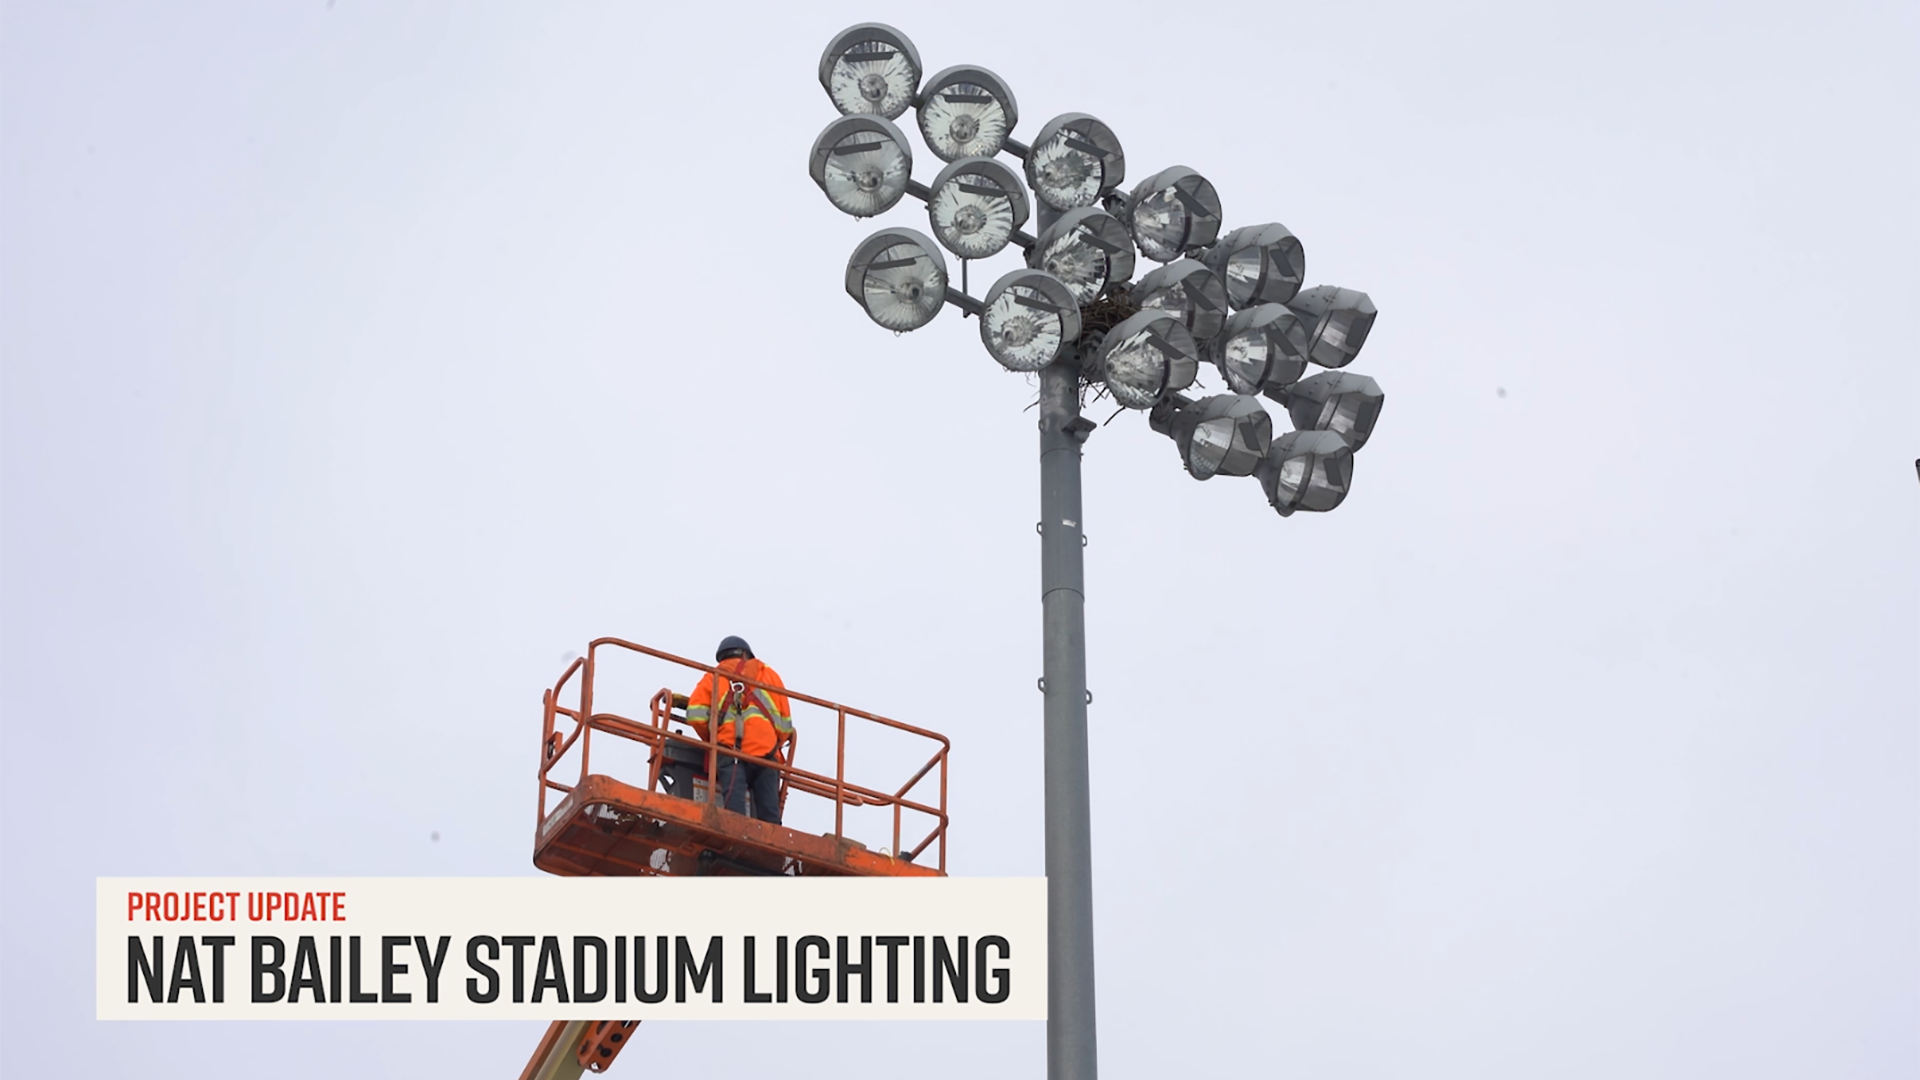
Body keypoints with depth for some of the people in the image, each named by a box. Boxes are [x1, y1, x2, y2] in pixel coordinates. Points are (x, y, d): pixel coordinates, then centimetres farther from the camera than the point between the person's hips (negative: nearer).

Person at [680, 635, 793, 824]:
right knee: (769, 813, -3)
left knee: (734, 806, -15)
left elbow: (696, 715, 6)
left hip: (731, 750, -1)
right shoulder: (768, 674, 25)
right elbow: (785, 722, 16)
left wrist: (711, 740, 21)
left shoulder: (713, 676, 22)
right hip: (766, 753, 1)